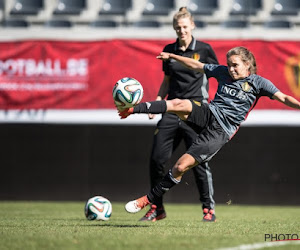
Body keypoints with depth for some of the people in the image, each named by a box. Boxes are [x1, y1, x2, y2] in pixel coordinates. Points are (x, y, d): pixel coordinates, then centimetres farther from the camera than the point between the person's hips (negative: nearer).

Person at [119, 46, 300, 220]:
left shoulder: (258, 83, 3)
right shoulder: (222, 72, 14)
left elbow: (283, 98, -6)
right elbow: (197, 66, 23)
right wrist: (172, 56, 24)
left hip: (220, 132, -3)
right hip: (208, 114, 3)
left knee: (181, 167, -14)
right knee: (180, 104, -32)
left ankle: (149, 199, -3)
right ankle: (133, 109, -29)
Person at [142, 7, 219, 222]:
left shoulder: (204, 50, -1)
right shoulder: (169, 50, 10)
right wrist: (157, 103, 7)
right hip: (172, 110, 5)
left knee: (199, 160, -8)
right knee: (157, 158, -2)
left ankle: (209, 209, 3)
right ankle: (157, 208, 10)